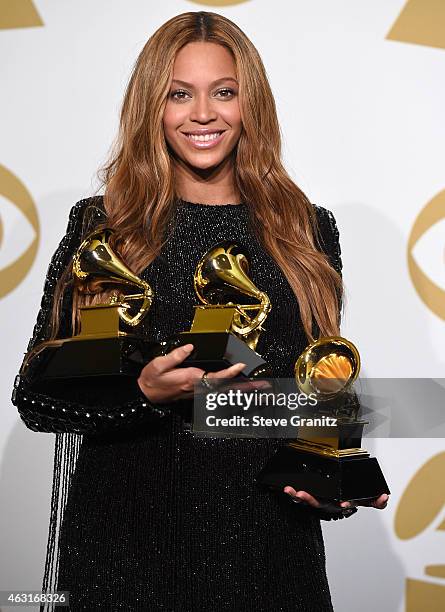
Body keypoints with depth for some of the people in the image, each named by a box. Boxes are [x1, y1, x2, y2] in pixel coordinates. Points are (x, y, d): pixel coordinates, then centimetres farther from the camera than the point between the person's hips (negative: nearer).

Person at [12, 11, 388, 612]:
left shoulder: (309, 230, 5)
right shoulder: (102, 225, -1)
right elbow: (34, 394, -2)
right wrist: (143, 391, -18)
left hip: (268, 538, 2)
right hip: (126, 541, -1)